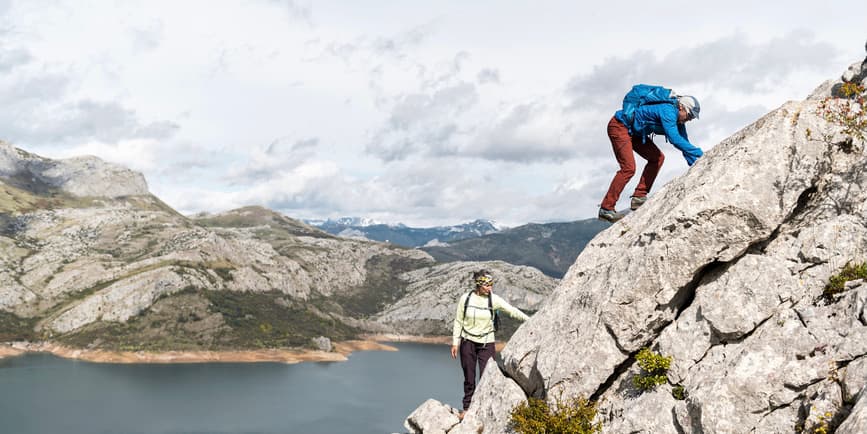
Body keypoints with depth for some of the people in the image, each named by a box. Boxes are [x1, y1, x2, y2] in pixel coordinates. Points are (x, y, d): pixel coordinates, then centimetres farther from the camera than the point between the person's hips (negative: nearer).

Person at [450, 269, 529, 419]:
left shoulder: (493, 299, -8)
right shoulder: (465, 298, -6)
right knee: (469, 378, 9)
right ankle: (467, 408, 24)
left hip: (486, 343, -1)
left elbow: (512, 310, -12)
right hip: (468, 342, 1)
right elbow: (458, 321, 2)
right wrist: (455, 343, 2)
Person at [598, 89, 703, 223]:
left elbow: (684, 142, 6)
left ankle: (639, 197, 2)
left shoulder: (678, 119, 3)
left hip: (633, 131, 10)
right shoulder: (668, 111, -26)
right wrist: (698, 153, -37)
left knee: (657, 158, 3)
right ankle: (606, 209, -18)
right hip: (619, 126, -10)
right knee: (628, 168, -19)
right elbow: (674, 138, -38)